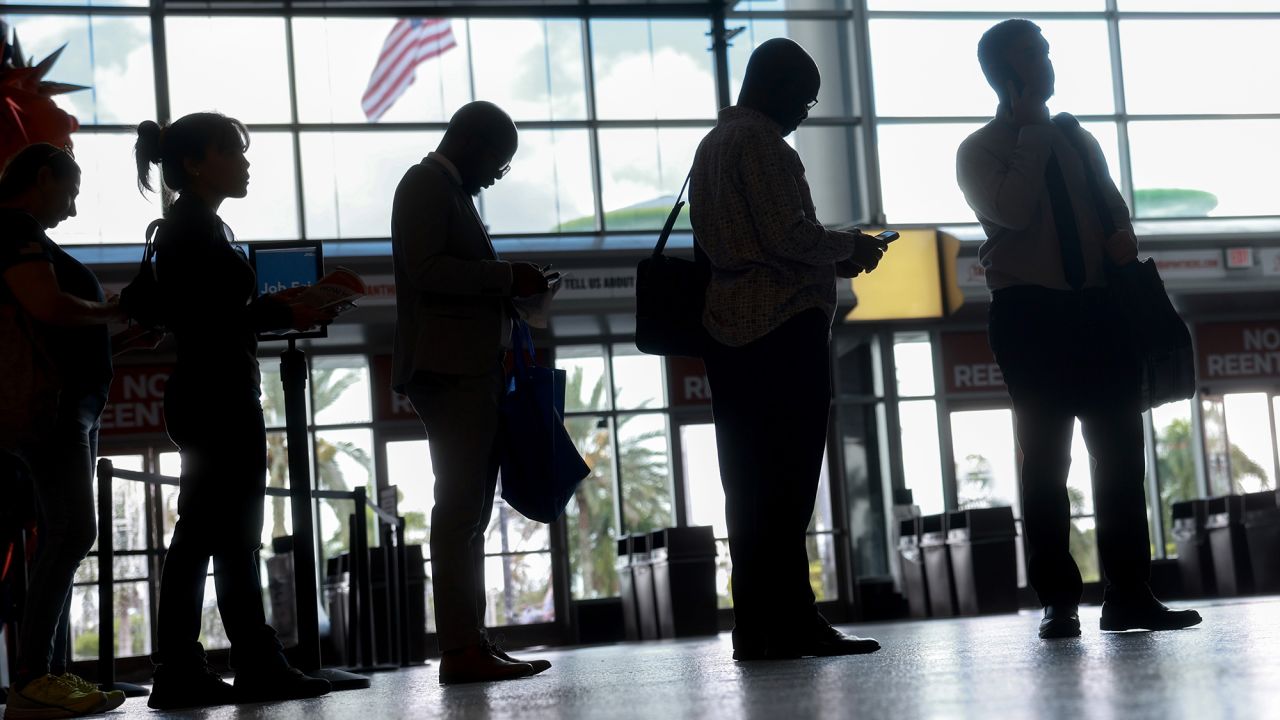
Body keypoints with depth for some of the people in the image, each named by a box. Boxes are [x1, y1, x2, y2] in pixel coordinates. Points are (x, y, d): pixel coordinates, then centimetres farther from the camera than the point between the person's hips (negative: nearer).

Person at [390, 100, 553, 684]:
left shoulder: (449, 191, 24)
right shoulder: (426, 185, -6)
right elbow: (426, 269, -19)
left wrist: (505, 288, 14)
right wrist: (507, 277, -15)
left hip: (471, 369, 11)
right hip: (449, 368, -11)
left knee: (469, 510, 10)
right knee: (460, 509, -13)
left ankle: (470, 643, 13)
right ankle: (462, 649, -14)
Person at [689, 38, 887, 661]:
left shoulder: (711, 145, 22)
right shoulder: (759, 140, -8)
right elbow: (790, 236, -16)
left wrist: (835, 259, 21)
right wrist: (851, 247, 1)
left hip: (728, 330, 10)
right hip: (781, 327, -9)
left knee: (750, 484, 8)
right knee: (786, 482, -8)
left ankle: (758, 627, 11)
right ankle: (790, 625, -7)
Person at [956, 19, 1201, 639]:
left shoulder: (1077, 141, 19)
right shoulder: (980, 151, 3)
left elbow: (1112, 206, 23)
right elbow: (1011, 211, -15)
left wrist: (1123, 235, -1)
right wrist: (1033, 133, -7)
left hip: (1095, 309, 5)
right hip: (1028, 314, -5)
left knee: (1120, 449, 0)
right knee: (1046, 459, -3)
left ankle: (1128, 594, 5)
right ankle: (1058, 601, 1)